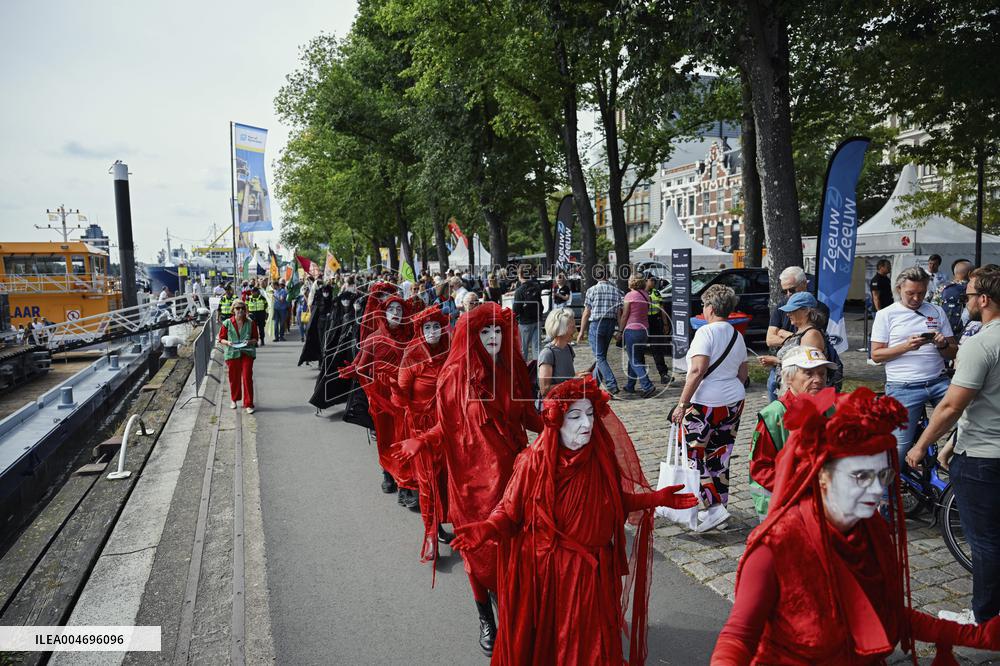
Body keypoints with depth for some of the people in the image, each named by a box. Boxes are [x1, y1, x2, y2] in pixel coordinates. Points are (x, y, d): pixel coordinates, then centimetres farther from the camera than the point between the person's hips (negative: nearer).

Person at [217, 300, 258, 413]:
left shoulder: (250, 323, 2)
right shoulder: (227, 323, 1)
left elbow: (256, 338, 8)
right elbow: (221, 339, 7)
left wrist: (250, 341, -12)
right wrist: (228, 342, -14)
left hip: (247, 353, -1)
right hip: (232, 354, 1)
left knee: (247, 378, -6)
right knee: (234, 378, 10)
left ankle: (249, 404, 0)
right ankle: (234, 399, 35)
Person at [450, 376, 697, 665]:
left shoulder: (602, 458, -7)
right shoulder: (534, 462, -18)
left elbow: (617, 501, 7)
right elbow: (510, 510, -11)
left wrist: (656, 499, -1)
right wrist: (487, 528, -30)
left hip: (592, 569, 3)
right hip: (544, 568, -3)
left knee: (588, 642, 18)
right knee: (542, 639, 14)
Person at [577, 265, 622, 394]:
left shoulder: (592, 290, -6)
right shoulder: (616, 290, 4)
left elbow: (586, 313, -5)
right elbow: (619, 313, 3)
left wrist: (581, 332, 1)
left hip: (596, 324, -5)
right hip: (611, 324, 5)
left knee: (600, 357, -4)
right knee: (602, 355, 17)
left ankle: (612, 385, -15)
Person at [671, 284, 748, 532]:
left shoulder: (706, 332, -14)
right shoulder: (737, 336, 10)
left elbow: (697, 371, -23)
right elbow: (743, 375, 17)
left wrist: (682, 404, -20)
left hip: (705, 403, -8)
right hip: (734, 402, 8)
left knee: (695, 456, 2)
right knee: (720, 457, 14)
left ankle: (714, 507, -5)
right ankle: (719, 507, 22)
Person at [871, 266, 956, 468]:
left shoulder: (937, 312, 13)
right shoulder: (886, 315, 3)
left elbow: (953, 353, 14)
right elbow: (876, 354, -1)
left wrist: (943, 345, -9)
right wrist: (905, 346, -16)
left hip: (938, 382, 4)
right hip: (903, 388, -3)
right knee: (900, 446, -3)